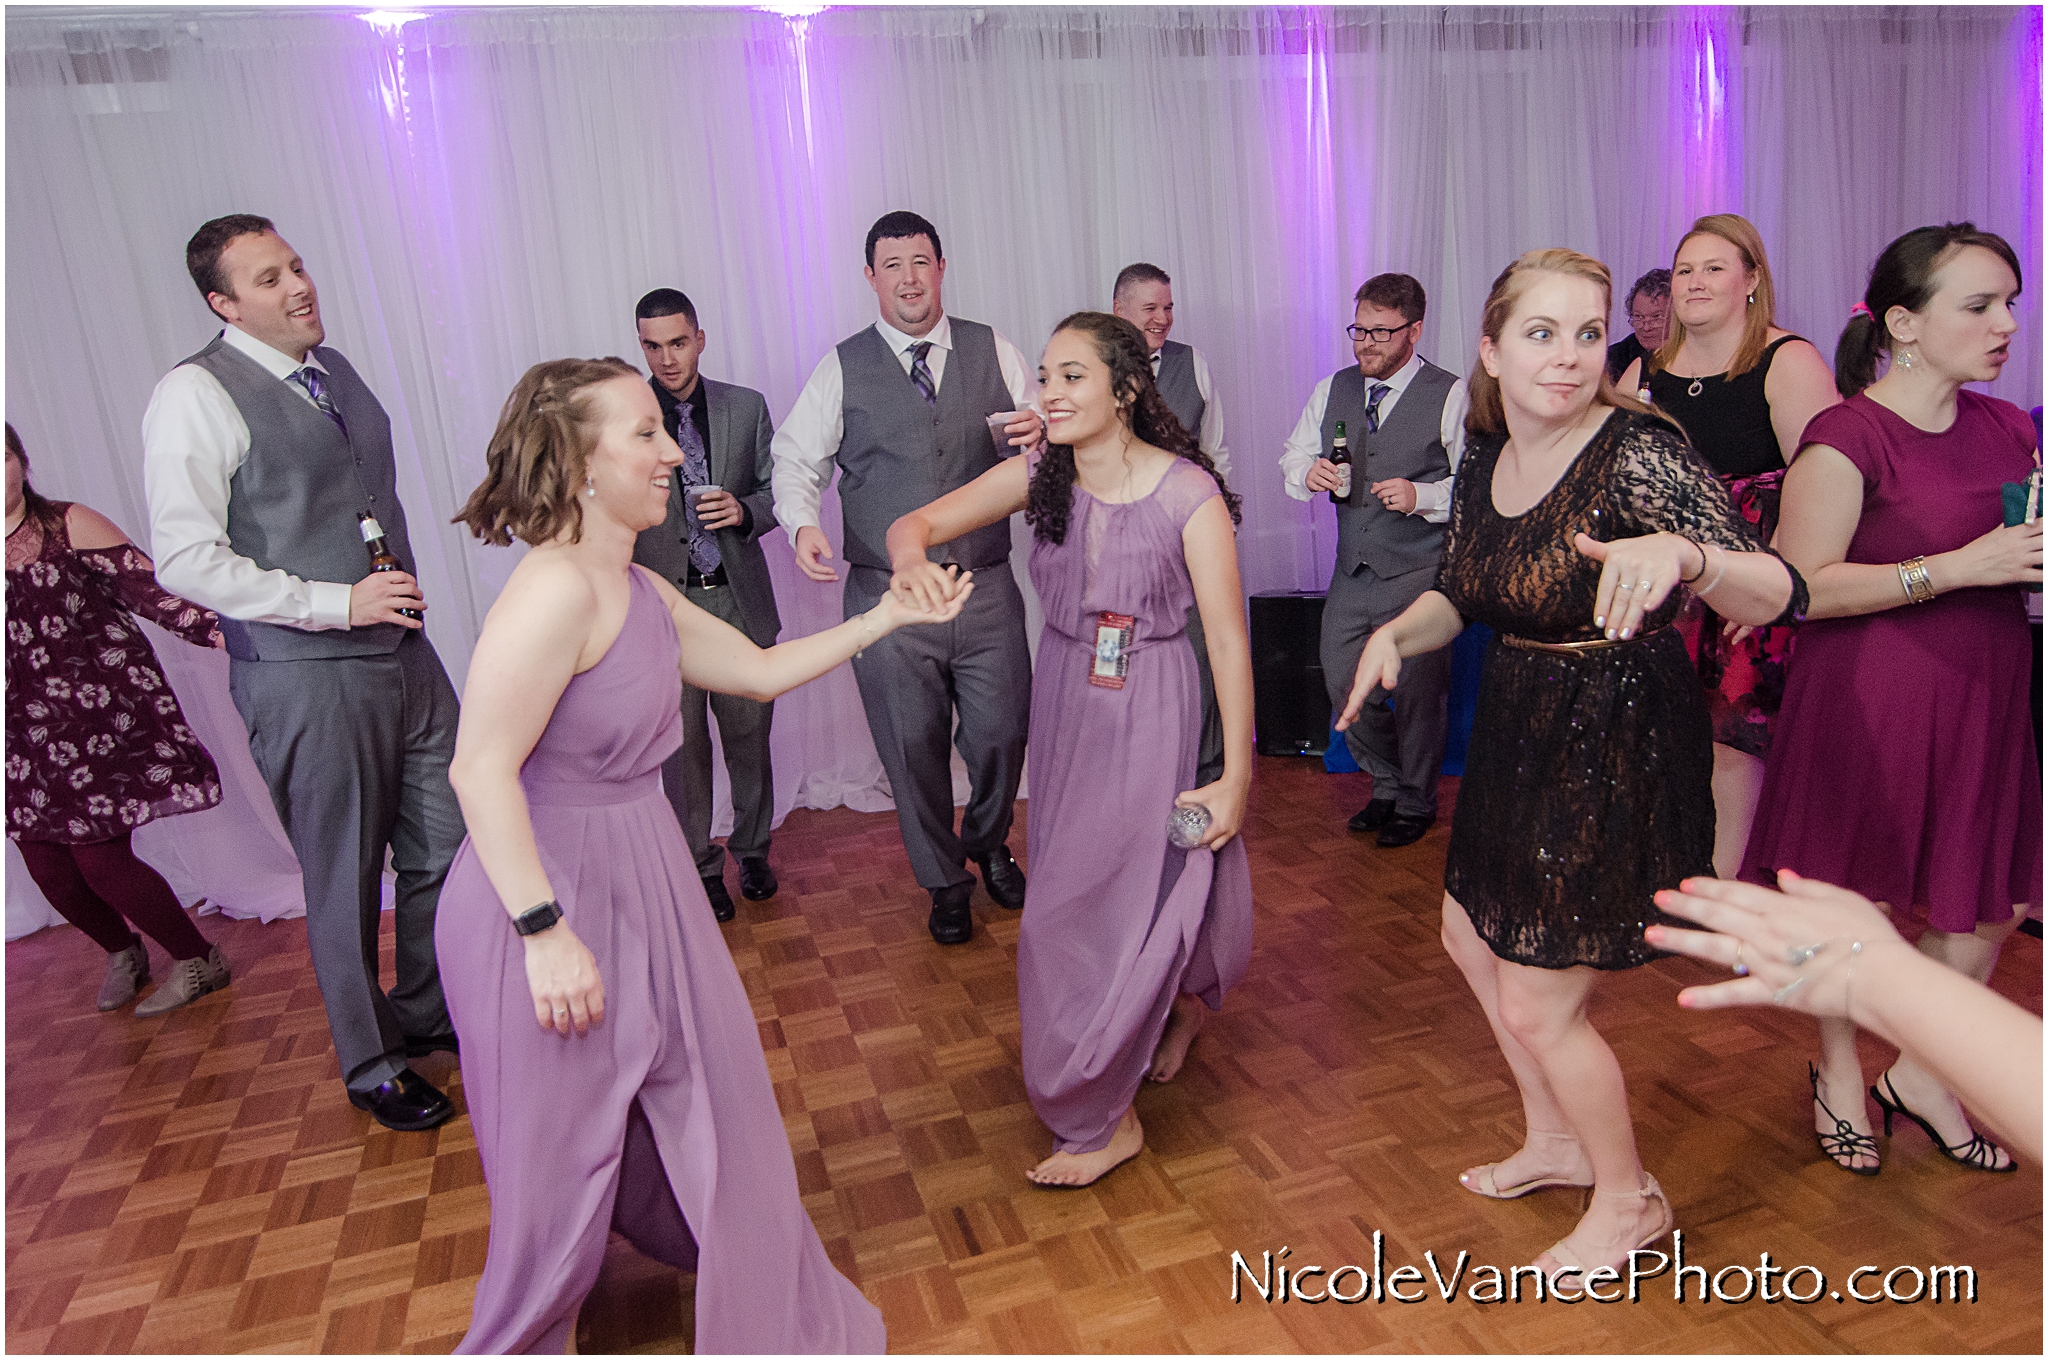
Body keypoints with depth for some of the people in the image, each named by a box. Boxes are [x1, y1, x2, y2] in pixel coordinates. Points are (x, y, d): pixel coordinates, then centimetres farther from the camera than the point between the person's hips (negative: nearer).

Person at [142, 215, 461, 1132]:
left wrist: (399, 597, 14)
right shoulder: (196, 396, -11)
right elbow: (185, 560, -16)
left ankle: (429, 1014, 37)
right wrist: (335, 604, -18)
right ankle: (371, 1065, 28)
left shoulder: (333, 369, 12)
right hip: (306, 678, -7)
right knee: (344, 882, 7)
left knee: (448, 849, 13)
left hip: (402, 653, 7)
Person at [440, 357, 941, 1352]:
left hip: (638, 878, 9)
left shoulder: (641, 594, 5)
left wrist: (885, 617, 12)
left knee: (701, 1092, 24)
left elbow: (761, 670, 14)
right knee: (561, 1148, 12)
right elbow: (481, 770, -26)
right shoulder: (557, 590, -24)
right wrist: (546, 932, -26)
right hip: (548, 894, -9)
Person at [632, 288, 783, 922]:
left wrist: (745, 510, -11)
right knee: (682, 744, 8)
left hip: (739, 600, 2)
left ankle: (752, 848, 34)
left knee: (749, 734, 12)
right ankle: (700, 865, 26)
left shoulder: (747, 406, 5)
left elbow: (778, 489, 10)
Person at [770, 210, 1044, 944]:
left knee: (1001, 735, 8)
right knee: (913, 747, 9)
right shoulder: (842, 368, 3)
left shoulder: (993, 351, 6)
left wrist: (1041, 434, -18)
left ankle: (988, 845, 41)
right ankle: (945, 881, 32)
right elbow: (795, 457, 5)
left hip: (987, 589, 1)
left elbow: (1040, 432, 7)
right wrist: (804, 522, -15)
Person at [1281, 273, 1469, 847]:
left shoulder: (1452, 396, -6)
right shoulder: (1332, 389, 9)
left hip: (1421, 572, -5)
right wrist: (1307, 472, -8)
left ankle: (1416, 802, 27)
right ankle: (1388, 784, 33)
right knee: (1342, 682, 8)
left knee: (1419, 691, 4)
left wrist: (1421, 496, -23)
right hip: (1352, 570, 5)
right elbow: (1293, 459, 14)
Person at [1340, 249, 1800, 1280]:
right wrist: (1396, 633, -9)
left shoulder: (1636, 453, -22)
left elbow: (1775, 596, -30)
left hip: (1616, 758, -8)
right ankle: (1556, 1142, 47)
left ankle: (1630, 1200, 32)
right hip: (1518, 740, 8)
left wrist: (1681, 554, -51)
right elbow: (1460, 594, 12)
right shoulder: (1485, 461, 0)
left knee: (1538, 1008, 3)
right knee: (1472, 942, 23)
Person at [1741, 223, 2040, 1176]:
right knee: (1854, 896, 7)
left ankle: (1920, 1071, 34)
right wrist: (1960, 568, -22)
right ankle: (1838, 1074, 30)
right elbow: (1802, 588, -20)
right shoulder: (1849, 436, -14)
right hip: (1870, 702, -7)